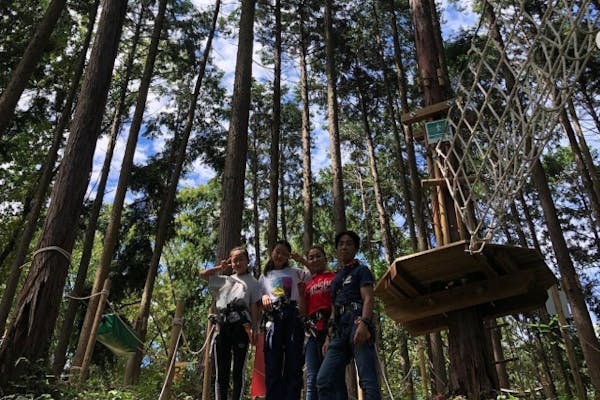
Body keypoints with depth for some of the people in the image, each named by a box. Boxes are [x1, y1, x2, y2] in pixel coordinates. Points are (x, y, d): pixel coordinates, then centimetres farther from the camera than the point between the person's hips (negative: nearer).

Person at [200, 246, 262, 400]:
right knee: (221, 370, 2)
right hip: (222, 324, 4)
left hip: (241, 325, -3)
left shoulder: (252, 282, 13)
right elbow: (203, 274, 27)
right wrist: (221, 267, 20)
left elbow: (255, 306, 5)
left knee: (238, 370, -3)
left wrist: (254, 328, -6)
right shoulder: (225, 280, 23)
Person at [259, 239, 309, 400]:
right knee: (273, 364, -5)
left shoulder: (295, 272, 18)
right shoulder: (264, 276, 23)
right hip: (272, 317, 1)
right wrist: (264, 297, -2)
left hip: (292, 316, -1)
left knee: (294, 362, -7)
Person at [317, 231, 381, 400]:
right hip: (340, 331, 7)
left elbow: (368, 298, -3)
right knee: (324, 380, -5)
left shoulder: (361, 270, 12)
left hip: (357, 324, -7)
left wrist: (363, 323, -21)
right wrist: (329, 337, 18)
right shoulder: (336, 278, 31)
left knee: (368, 380, -16)